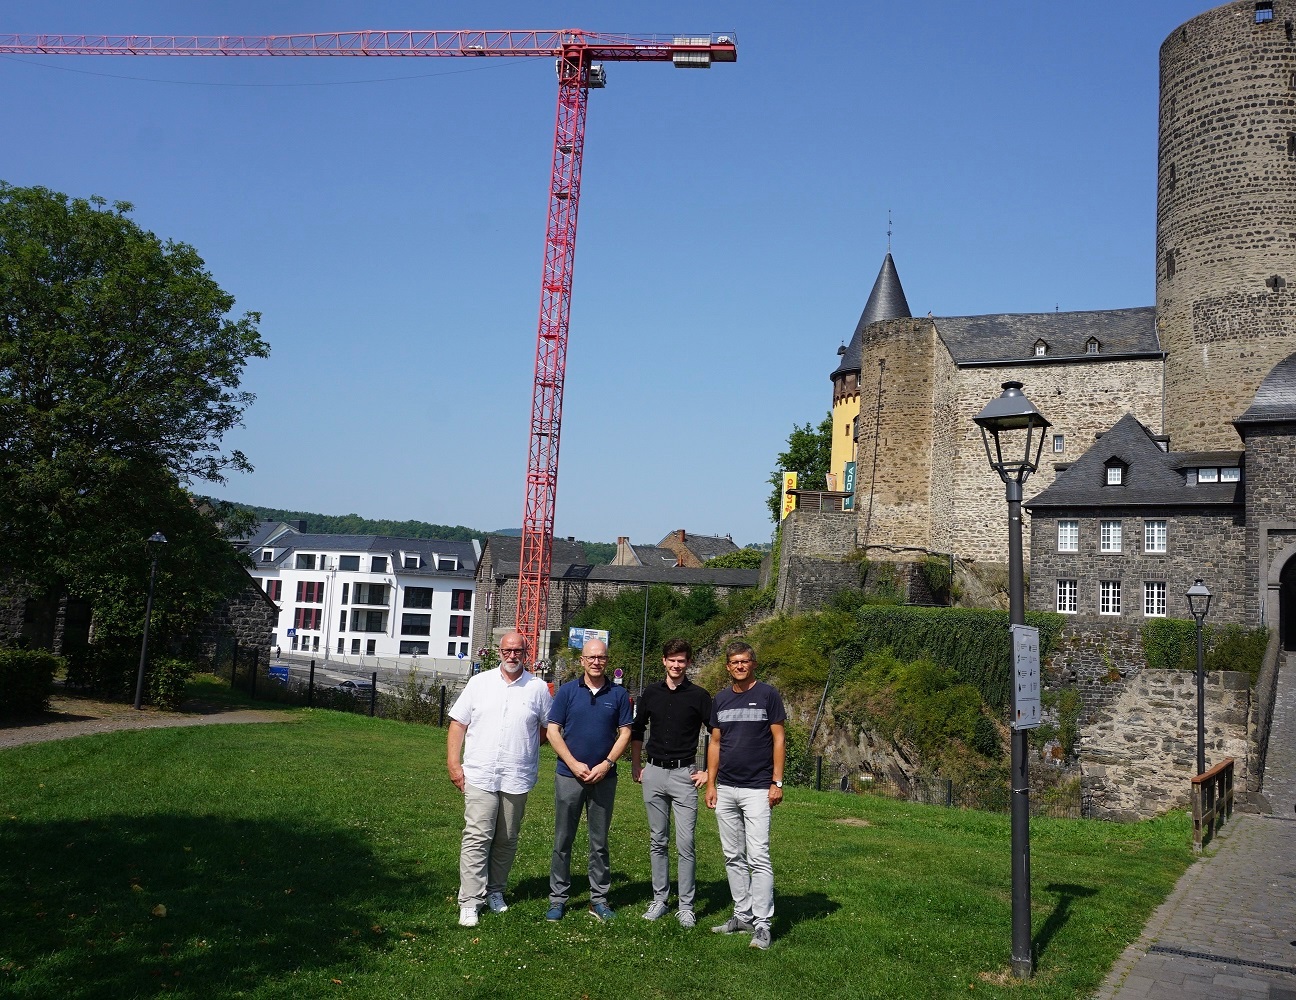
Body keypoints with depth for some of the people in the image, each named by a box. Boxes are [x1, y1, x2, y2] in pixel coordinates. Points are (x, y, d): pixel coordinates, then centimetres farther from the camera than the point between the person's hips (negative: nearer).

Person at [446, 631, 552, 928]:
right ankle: (470, 901, -3)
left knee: (507, 840, 11)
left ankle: (495, 891, 27)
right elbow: (458, 724, 5)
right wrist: (453, 763, -2)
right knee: (477, 837, -7)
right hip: (480, 775, -1)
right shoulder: (480, 682, 5)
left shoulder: (538, 688, 4)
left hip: (517, 778, 1)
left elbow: (548, 728, 12)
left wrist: (524, 747, 2)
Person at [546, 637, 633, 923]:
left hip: (604, 778, 1)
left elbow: (625, 732, 4)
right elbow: (553, 731, -1)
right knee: (563, 840, 4)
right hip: (569, 775, -1)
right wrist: (574, 764, -9)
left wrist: (606, 764, -8)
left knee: (599, 842, 8)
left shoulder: (618, 694, 4)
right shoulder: (567, 691, 1)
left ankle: (599, 899, 17)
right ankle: (558, 898, 13)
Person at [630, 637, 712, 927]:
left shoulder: (698, 696, -3)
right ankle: (659, 900, 19)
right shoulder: (651, 692, 7)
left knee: (685, 844, -5)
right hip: (654, 773, 3)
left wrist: (709, 772, -3)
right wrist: (635, 765, 14)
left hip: (684, 774, -3)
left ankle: (686, 905, 4)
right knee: (657, 842, 10)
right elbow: (637, 730, 18)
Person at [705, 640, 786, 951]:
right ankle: (743, 916, 20)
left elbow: (778, 739, -3)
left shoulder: (767, 695, -3)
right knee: (733, 857, 10)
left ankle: (762, 924, -5)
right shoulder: (720, 699, 11)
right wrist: (710, 783, 8)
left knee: (758, 858, -10)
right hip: (725, 789, 6)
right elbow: (715, 743, 14)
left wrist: (777, 782, -9)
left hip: (757, 789, -5)